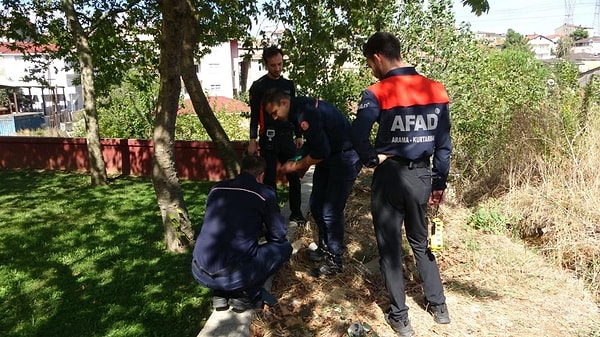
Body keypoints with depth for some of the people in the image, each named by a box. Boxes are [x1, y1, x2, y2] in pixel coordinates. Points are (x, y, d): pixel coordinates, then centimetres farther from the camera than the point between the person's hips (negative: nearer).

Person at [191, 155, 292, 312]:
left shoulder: (216, 188, 12)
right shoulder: (264, 193, -3)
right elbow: (279, 235, 7)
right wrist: (262, 233, 30)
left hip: (199, 273, 6)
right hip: (233, 276, -5)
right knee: (284, 247, 14)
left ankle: (220, 293, 20)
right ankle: (248, 295, 8)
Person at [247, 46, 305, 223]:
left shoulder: (289, 84, 13)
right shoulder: (258, 86, -1)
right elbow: (254, 115, -2)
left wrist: (299, 135, 13)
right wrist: (252, 140, -9)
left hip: (287, 136, 4)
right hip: (268, 138, -4)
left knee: (294, 176, 4)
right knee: (270, 178, 2)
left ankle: (296, 212, 15)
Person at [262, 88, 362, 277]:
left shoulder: (305, 113, -25)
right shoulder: (299, 109, 6)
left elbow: (321, 151, -25)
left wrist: (297, 165, -12)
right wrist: (301, 161, 4)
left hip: (345, 157, -10)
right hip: (329, 155, 10)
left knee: (331, 210, -8)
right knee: (316, 205, 12)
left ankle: (334, 261, 7)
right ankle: (325, 248, 29)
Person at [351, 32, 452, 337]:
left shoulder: (377, 94, -12)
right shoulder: (437, 90, 3)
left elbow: (358, 137, -25)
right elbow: (444, 143, 4)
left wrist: (372, 159, -6)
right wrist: (439, 182, 10)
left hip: (390, 176, -5)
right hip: (422, 176, 5)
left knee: (389, 247, 9)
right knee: (420, 241, 23)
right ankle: (439, 306, 32)